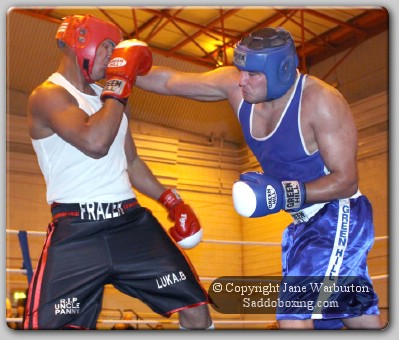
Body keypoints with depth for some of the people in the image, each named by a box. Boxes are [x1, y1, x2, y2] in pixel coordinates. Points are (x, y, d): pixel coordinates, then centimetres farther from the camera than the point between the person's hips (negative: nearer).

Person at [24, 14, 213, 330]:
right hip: (77, 231, -6)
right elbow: (95, 143, -25)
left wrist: (171, 200, 19)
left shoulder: (112, 97, 19)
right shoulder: (48, 95, -7)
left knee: (196, 309, 3)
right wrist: (121, 84, -12)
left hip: (132, 221, 7)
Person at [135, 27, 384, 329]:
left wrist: (286, 193, -32)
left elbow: (346, 180, -22)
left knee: (293, 319, -19)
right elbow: (168, 81, 2)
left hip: (338, 217, -7)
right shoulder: (234, 84, -6)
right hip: (305, 223, 7)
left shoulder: (320, 100, -23)